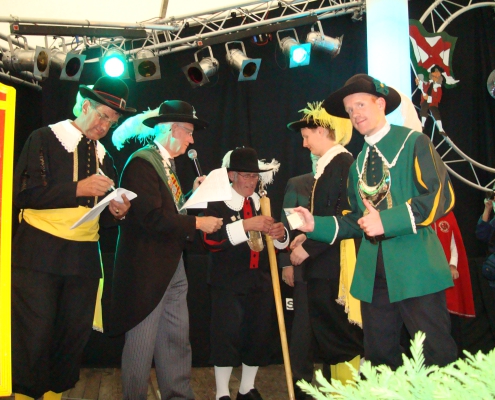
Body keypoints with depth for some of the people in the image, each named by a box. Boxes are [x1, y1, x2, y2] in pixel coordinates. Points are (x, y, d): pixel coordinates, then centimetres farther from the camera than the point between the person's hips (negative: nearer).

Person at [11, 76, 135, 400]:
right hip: (40, 252, -5)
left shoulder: (103, 156, 14)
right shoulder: (45, 139, -1)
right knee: (35, 335, -4)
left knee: (75, 334, 10)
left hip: (84, 257, 5)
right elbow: (24, 194, -14)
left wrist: (116, 212, -4)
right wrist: (77, 188, -19)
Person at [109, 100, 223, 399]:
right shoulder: (142, 162, -15)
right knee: (142, 344, 5)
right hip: (147, 269, -9)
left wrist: (193, 194, 3)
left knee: (177, 339, 16)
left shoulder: (168, 163, 14)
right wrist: (197, 223, -18)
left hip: (173, 265, 9)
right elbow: (152, 218, -24)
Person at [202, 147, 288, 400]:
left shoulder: (263, 202, 10)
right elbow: (210, 239, -22)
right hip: (228, 284, -5)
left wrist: (280, 233, -11)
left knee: (258, 336, 11)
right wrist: (246, 225, -29)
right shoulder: (218, 202, -6)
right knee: (226, 336, -1)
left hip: (260, 282, 5)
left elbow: (279, 243, 13)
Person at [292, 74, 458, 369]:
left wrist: (387, 220, -18)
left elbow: (441, 195, -12)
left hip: (416, 269, -6)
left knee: (437, 356, -1)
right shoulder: (358, 163, 18)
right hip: (373, 274, 6)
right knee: (380, 358, 12)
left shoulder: (413, 142, 0)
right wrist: (316, 225, 5)